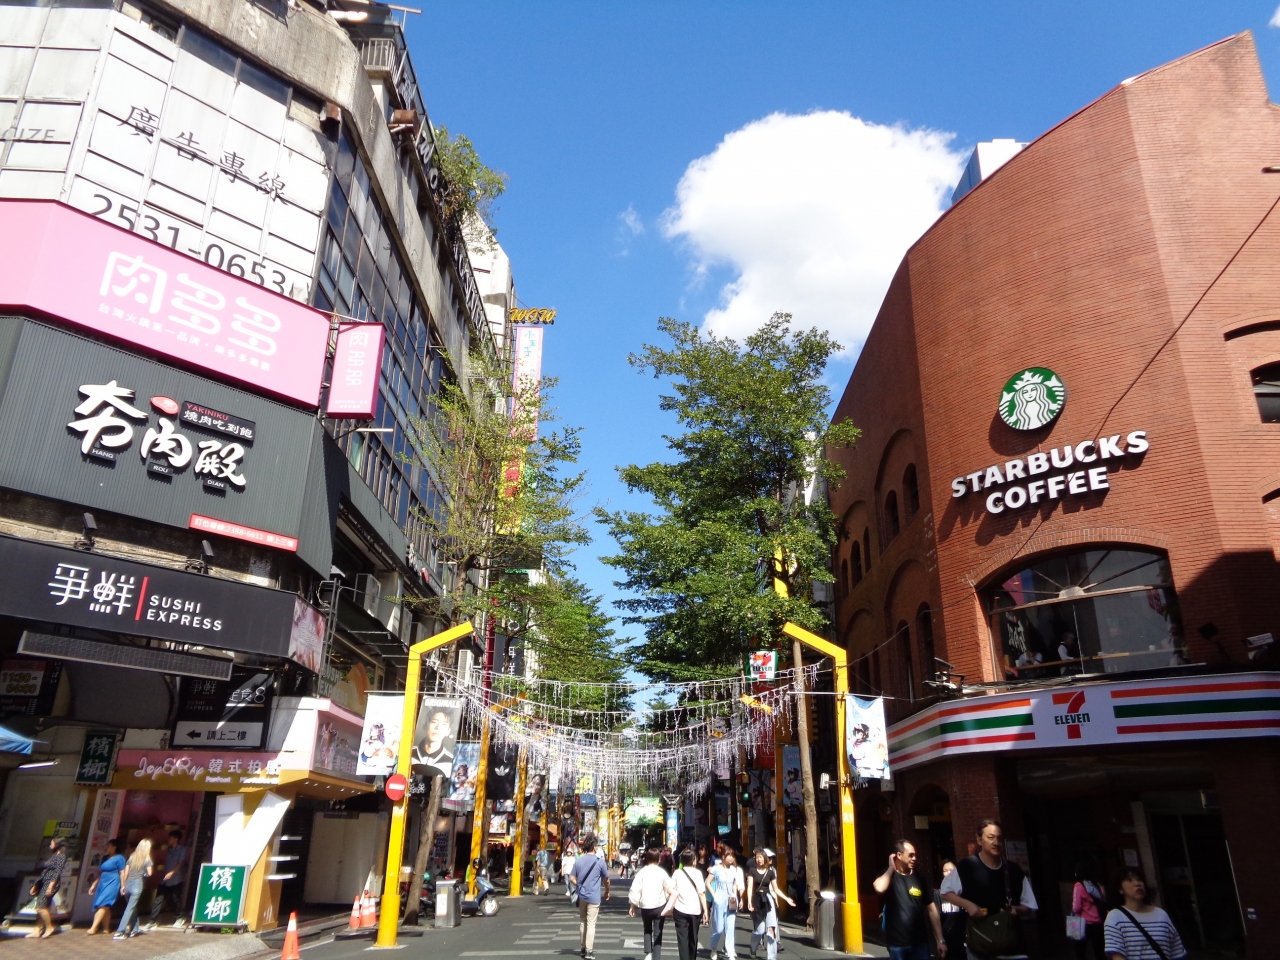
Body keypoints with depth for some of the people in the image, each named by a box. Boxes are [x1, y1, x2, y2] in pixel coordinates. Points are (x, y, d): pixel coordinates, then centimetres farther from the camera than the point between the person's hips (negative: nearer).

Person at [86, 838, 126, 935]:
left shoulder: (119, 858, -7)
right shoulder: (105, 858, 17)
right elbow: (100, 872, 23)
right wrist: (94, 884, 20)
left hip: (112, 884, -8)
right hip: (102, 883, 8)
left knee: (103, 905, -14)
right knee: (105, 907, 8)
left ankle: (93, 928, -17)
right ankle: (105, 929, 13)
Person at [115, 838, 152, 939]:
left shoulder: (132, 856, 10)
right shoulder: (147, 859, -3)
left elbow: (126, 872, 10)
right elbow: (149, 873, -6)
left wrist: (123, 885, 17)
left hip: (128, 884, 5)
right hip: (137, 885, -5)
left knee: (133, 908, 17)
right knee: (130, 909, -3)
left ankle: (134, 930, 23)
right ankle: (119, 932, -9)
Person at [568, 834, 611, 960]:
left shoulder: (578, 861, 1)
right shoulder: (600, 862, -7)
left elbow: (572, 879, 3)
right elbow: (606, 880, 3)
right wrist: (607, 892, 20)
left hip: (581, 896, 4)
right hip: (594, 897, -4)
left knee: (582, 922, 16)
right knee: (591, 924, -1)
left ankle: (584, 948, 23)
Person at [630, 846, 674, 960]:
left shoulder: (642, 872, -5)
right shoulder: (661, 872, -5)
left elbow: (635, 890, -7)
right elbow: (670, 889, -4)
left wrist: (633, 905, 3)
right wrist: (670, 903, 14)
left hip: (645, 906, 1)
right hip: (659, 905, -1)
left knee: (647, 930, 22)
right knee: (657, 933, 8)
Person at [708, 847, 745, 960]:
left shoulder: (734, 869, 3)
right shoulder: (716, 869, -10)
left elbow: (735, 885, 13)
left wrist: (735, 896, -1)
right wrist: (714, 895, -10)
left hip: (731, 901, 3)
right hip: (720, 900, -3)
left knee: (730, 928, 1)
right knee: (719, 928, 4)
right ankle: (714, 950, 26)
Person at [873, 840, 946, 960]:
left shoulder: (919, 878, 4)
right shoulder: (888, 876, -3)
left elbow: (932, 910, 7)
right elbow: (879, 888, -27)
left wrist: (940, 940, 2)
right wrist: (891, 868, -13)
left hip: (920, 943, 2)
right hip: (897, 944, -2)